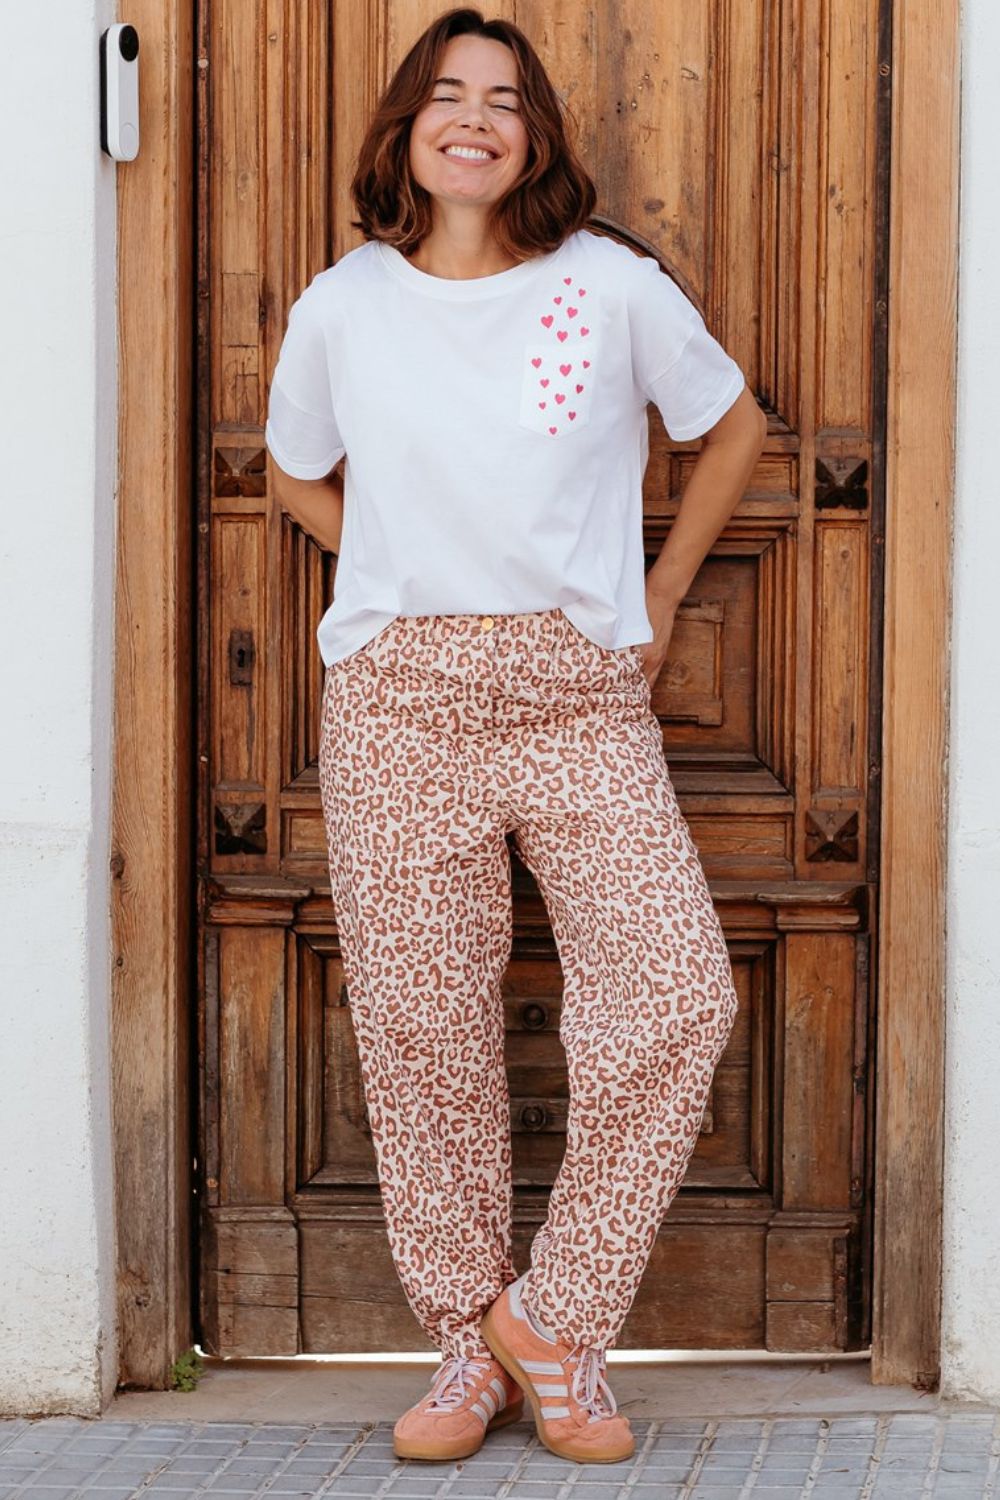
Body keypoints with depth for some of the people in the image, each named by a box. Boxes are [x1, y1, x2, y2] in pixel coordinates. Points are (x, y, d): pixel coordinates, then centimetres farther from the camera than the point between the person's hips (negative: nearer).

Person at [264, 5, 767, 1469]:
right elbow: (299, 477, 22)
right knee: (422, 1025, 1)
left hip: (582, 700, 0)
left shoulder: (615, 288, 0)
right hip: (399, 702, 1)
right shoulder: (342, 308, 4)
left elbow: (734, 427, 15)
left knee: (675, 998, -13)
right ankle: (472, 1344, 17)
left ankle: (555, 1314, 4)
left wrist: (659, 601, 12)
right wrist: (405, 583, 11)